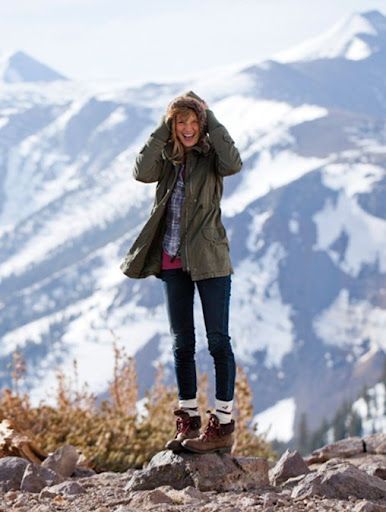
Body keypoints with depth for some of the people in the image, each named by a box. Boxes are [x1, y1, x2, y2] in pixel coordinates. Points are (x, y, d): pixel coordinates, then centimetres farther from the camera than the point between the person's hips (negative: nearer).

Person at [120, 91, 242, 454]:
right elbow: (142, 173, -13)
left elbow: (233, 164, -25)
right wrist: (162, 132, -11)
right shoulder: (166, 158, 8)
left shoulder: (210, 156, -2)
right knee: (182, 343, 10)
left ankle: (223, 425, -3)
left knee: (218, 340, -4)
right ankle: (187, 421, 18)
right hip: (173, 261, 5)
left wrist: (211, 121, -16)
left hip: (208, 260, -5)